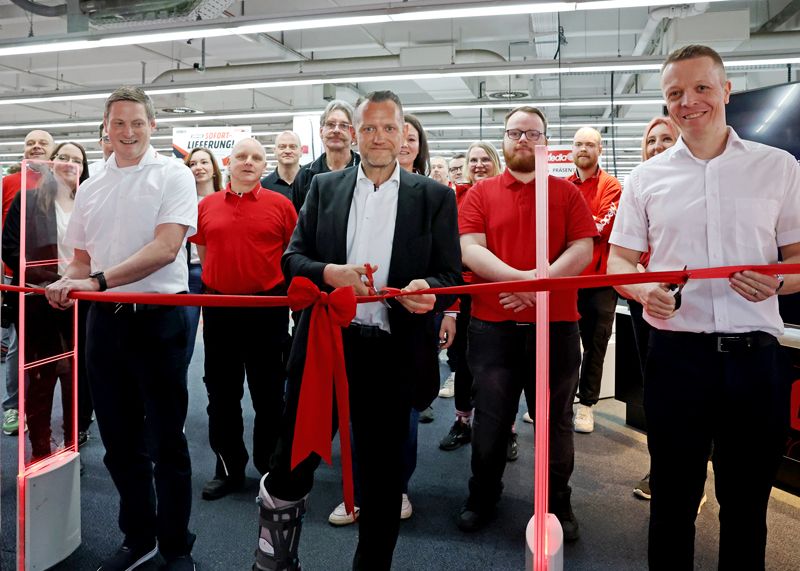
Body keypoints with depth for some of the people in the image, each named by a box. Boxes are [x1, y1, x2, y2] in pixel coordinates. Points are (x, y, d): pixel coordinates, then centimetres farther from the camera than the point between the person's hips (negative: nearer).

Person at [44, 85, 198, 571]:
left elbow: (166, 247, -16)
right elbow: (81, 258, 18)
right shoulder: (91, 189, 14)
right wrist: (68, 282, -5)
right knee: (119, 439, 14)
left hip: (160, 318, -5)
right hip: (105, 320, 6)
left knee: (166, 440, 3)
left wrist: (98, 279, -22)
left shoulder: (174, 176, -3)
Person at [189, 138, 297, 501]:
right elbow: (203, 252, 17)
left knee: (268, 393, 8)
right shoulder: (207, 206, 6)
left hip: (267, 308, -2)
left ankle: (271, 467, 24)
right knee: (221, 393, 11)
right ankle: (229, 469, 27)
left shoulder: (280, 204, -1)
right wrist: (222, 279, 13)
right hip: (218, 306, 3)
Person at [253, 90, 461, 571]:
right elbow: (292, 258, 5)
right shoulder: (324, 188, 8)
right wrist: (330, 273, -16)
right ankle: (278, 509, 43)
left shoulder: (435, 197, 3)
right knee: (297, 454, 9)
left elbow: (451, 274, 0)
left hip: (392, 353, 0)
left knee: (383, 472, 12)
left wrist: (428, 290, -22)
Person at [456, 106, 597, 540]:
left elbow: (583, 249, -3)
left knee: (556, 421, 11)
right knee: (490, 419, 11)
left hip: (556, 325, 1)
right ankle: (482, 496, 30)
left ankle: (558, 504, 28)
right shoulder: (480, 193, 5)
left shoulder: (567, 193, 6)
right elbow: (470, 250, -6)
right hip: (492, 325, 0)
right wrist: (519, 278, -20)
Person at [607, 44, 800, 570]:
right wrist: (644, 291, -14)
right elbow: (618, 260, 6)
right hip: (677, 355, 0)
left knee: (747, 501, 13)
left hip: (756, 356, 0)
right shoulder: (647, 177, 7)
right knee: (673, 496, 12)